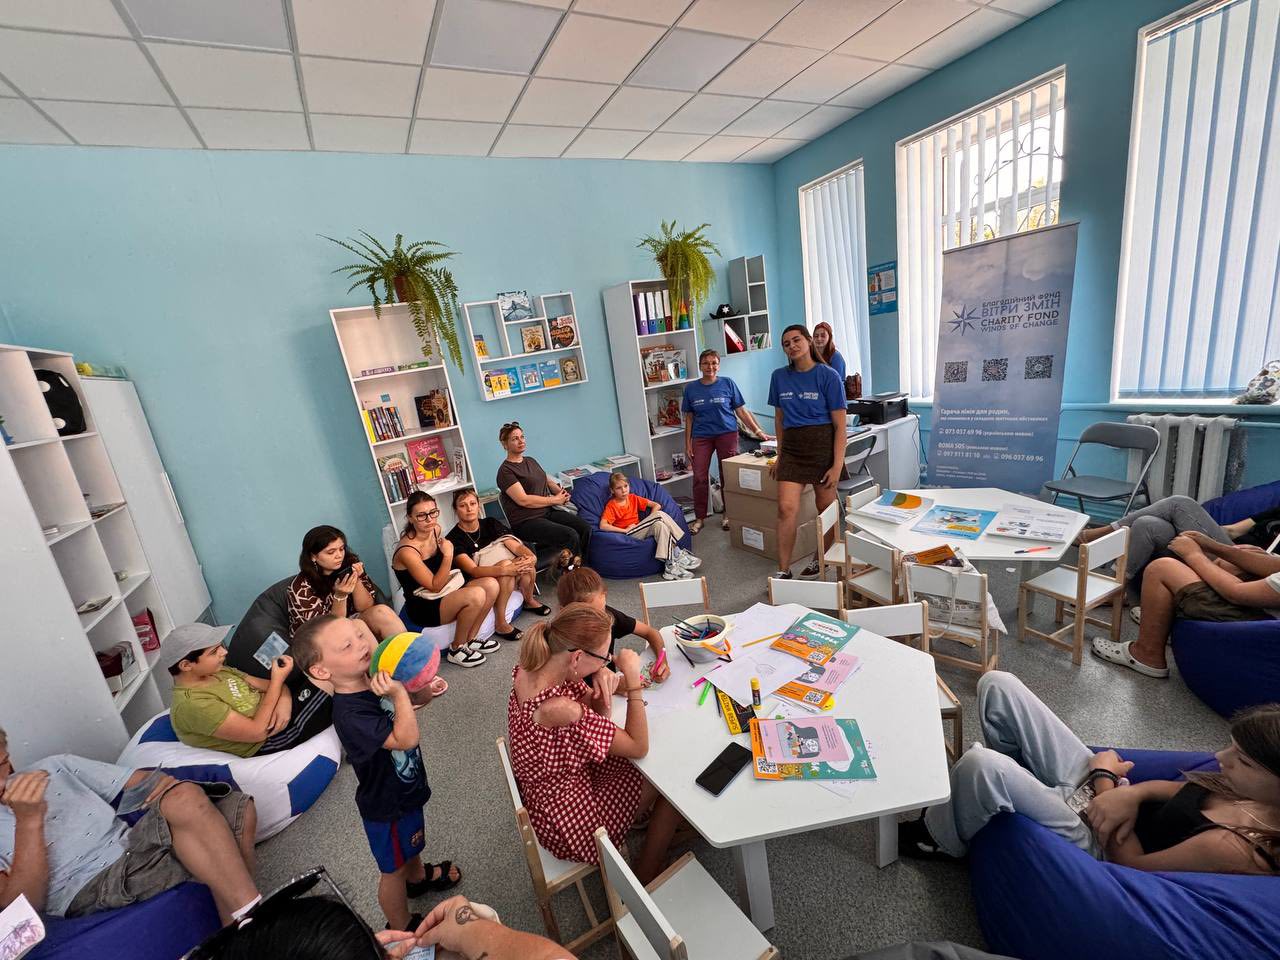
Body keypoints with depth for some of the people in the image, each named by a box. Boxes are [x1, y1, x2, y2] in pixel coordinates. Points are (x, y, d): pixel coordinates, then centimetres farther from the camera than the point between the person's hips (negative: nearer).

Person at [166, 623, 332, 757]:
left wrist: (284, 699, -17)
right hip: (269, 740, -8)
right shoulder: (192, 704, -21)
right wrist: (277, 680, -21)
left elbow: (267, 684, 6)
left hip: (282, 713, 8)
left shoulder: (218, 671, 5)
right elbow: (257, 732, -23)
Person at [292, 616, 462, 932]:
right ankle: (401, 927, 46)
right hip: (387, 806, -7)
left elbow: (406, 704, 4)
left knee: (413, 842, 35)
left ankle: (418, 876, 63)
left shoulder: (374, 680, -15)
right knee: (393, 869, 20)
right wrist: (399, 694, -51)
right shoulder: (349, 714, -38)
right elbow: (405, 739, -43)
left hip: (407, 787, 7)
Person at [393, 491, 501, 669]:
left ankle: (470, 640, 5)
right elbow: (435, 586, -21)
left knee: (491, 584, -10)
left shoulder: (436, 529, -1)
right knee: (476, 595, -30)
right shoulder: (407, 551, -25)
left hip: (444, 593, 8)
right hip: (422, 608, -8)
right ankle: (456, 649, -7)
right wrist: (448, 556, -27)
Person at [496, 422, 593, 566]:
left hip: (548, 511, 8)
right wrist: (555, 500, -11)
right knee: (570, 535, -26)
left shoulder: (531, 461, 18)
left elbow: (547, 480, 25)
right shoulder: (505, 471, -8)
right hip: (526, 521, -8)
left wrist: (561, 492, 1)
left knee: (585, 528, -14)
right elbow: (523, 500, -17)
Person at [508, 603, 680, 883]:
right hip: (571, 822, -7)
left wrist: (602, 690, -23)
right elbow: (639, 746, -26)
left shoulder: (530, 669, -14)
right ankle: (646, 879, 29)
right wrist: (632, 679, -26)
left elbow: (596, 726, -3)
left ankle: (663, 827, 37)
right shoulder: (560, 710, -40)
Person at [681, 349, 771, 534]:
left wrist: (758, 432, -4)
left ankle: (729, 515, 19)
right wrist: (687, 443, 4)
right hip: (701, 437, 2)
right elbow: (689, 418, 8)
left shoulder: (728, 384, 0)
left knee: (727, 476, 4)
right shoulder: (691, 389, 5)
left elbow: (742, 411, 1)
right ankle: (699, 518, 10)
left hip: (727, 434, -1)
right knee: (699, 477, -2)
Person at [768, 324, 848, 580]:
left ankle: (820, 560, 30)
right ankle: (783, 571, -1)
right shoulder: (779, 376, 6)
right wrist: (780, 455, 15)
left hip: (823, 446, -2)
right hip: (792, 448, 3)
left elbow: (840, 425, -7)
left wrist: (837, 465, -12)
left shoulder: (828, 376, -6)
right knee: (786, 509, -9)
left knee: (826, 509, 9)